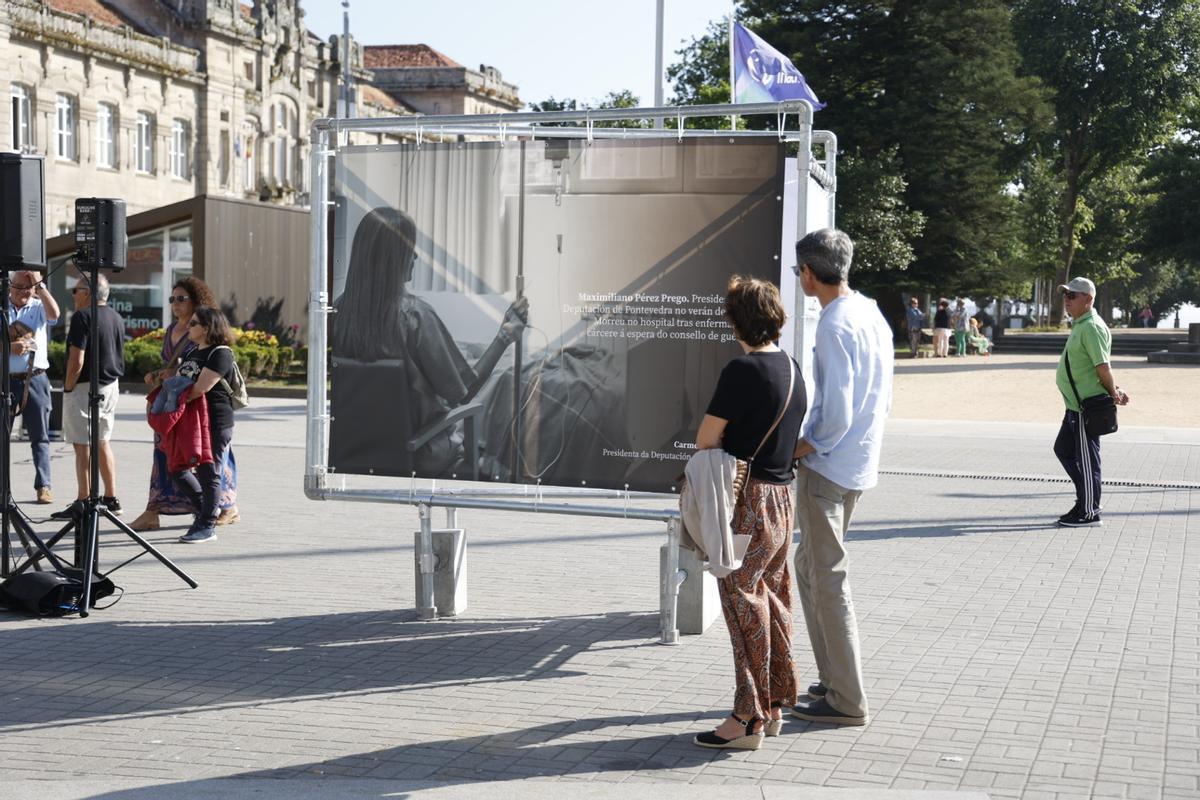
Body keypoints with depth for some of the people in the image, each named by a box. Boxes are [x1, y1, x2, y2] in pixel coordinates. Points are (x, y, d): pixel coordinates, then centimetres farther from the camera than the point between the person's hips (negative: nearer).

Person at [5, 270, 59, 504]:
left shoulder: (39, 308, 4)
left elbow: (54, 314, -20)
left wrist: (40, 285, -19)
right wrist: (10, 348, -19)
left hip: (34, 380, 0)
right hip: (5, 379, 0)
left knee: (40, 436, 2)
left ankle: (43, 486, 4)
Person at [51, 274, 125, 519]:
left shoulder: (82, 317, -16)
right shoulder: (117, 318, 11)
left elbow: (77, 361, -21)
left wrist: (68, 388, -10)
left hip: (86, 387, -9)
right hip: (112, 386, 9)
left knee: (82, 446, -4)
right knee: (101, 442, 16)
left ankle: (83, 504, -3)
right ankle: (111, 499, 19)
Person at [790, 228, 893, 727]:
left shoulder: (835, 326, -19)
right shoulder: (872, 314, 9)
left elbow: (838, 410, -24)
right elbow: (884, 398, 14)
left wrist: (810, 446, -7)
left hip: (828, 467, -9)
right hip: (860, 463, 10)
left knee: (828, 579, -1)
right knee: (810, 565, 20)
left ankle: (846, 701, 6)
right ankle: (833, 678, 27)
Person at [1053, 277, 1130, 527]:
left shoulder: (1091, 328, -17)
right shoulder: (1080, 325, 15)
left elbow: (1103, 366, -20)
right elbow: (1102, 367, 17)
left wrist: (1113, 395, -11)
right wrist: (1114, 391, 8)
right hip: (1075, 404, 11)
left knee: (1086, 459, -2)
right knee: (1063, 449, 19)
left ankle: (1088, 512, 8)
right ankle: (1088, 498, 26)